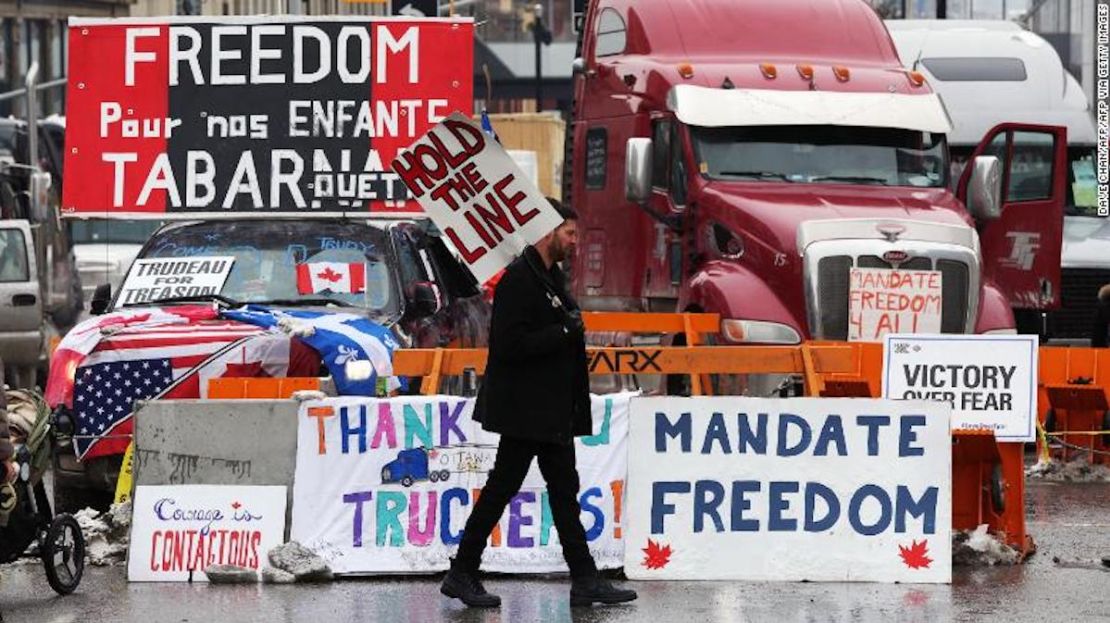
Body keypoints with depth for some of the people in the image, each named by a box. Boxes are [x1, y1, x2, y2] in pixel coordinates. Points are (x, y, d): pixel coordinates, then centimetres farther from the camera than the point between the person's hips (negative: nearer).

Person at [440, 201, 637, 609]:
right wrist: (564, 333, -18)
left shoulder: (551, 278, 15)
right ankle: (462, 574, 5)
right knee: (501, 488, -3)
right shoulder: (518, 279, -16)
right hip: (525, 410, -10)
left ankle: (585, 580, 8)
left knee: (564, 490, 8)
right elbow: (510, 344, -23)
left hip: (552, 412, 10)